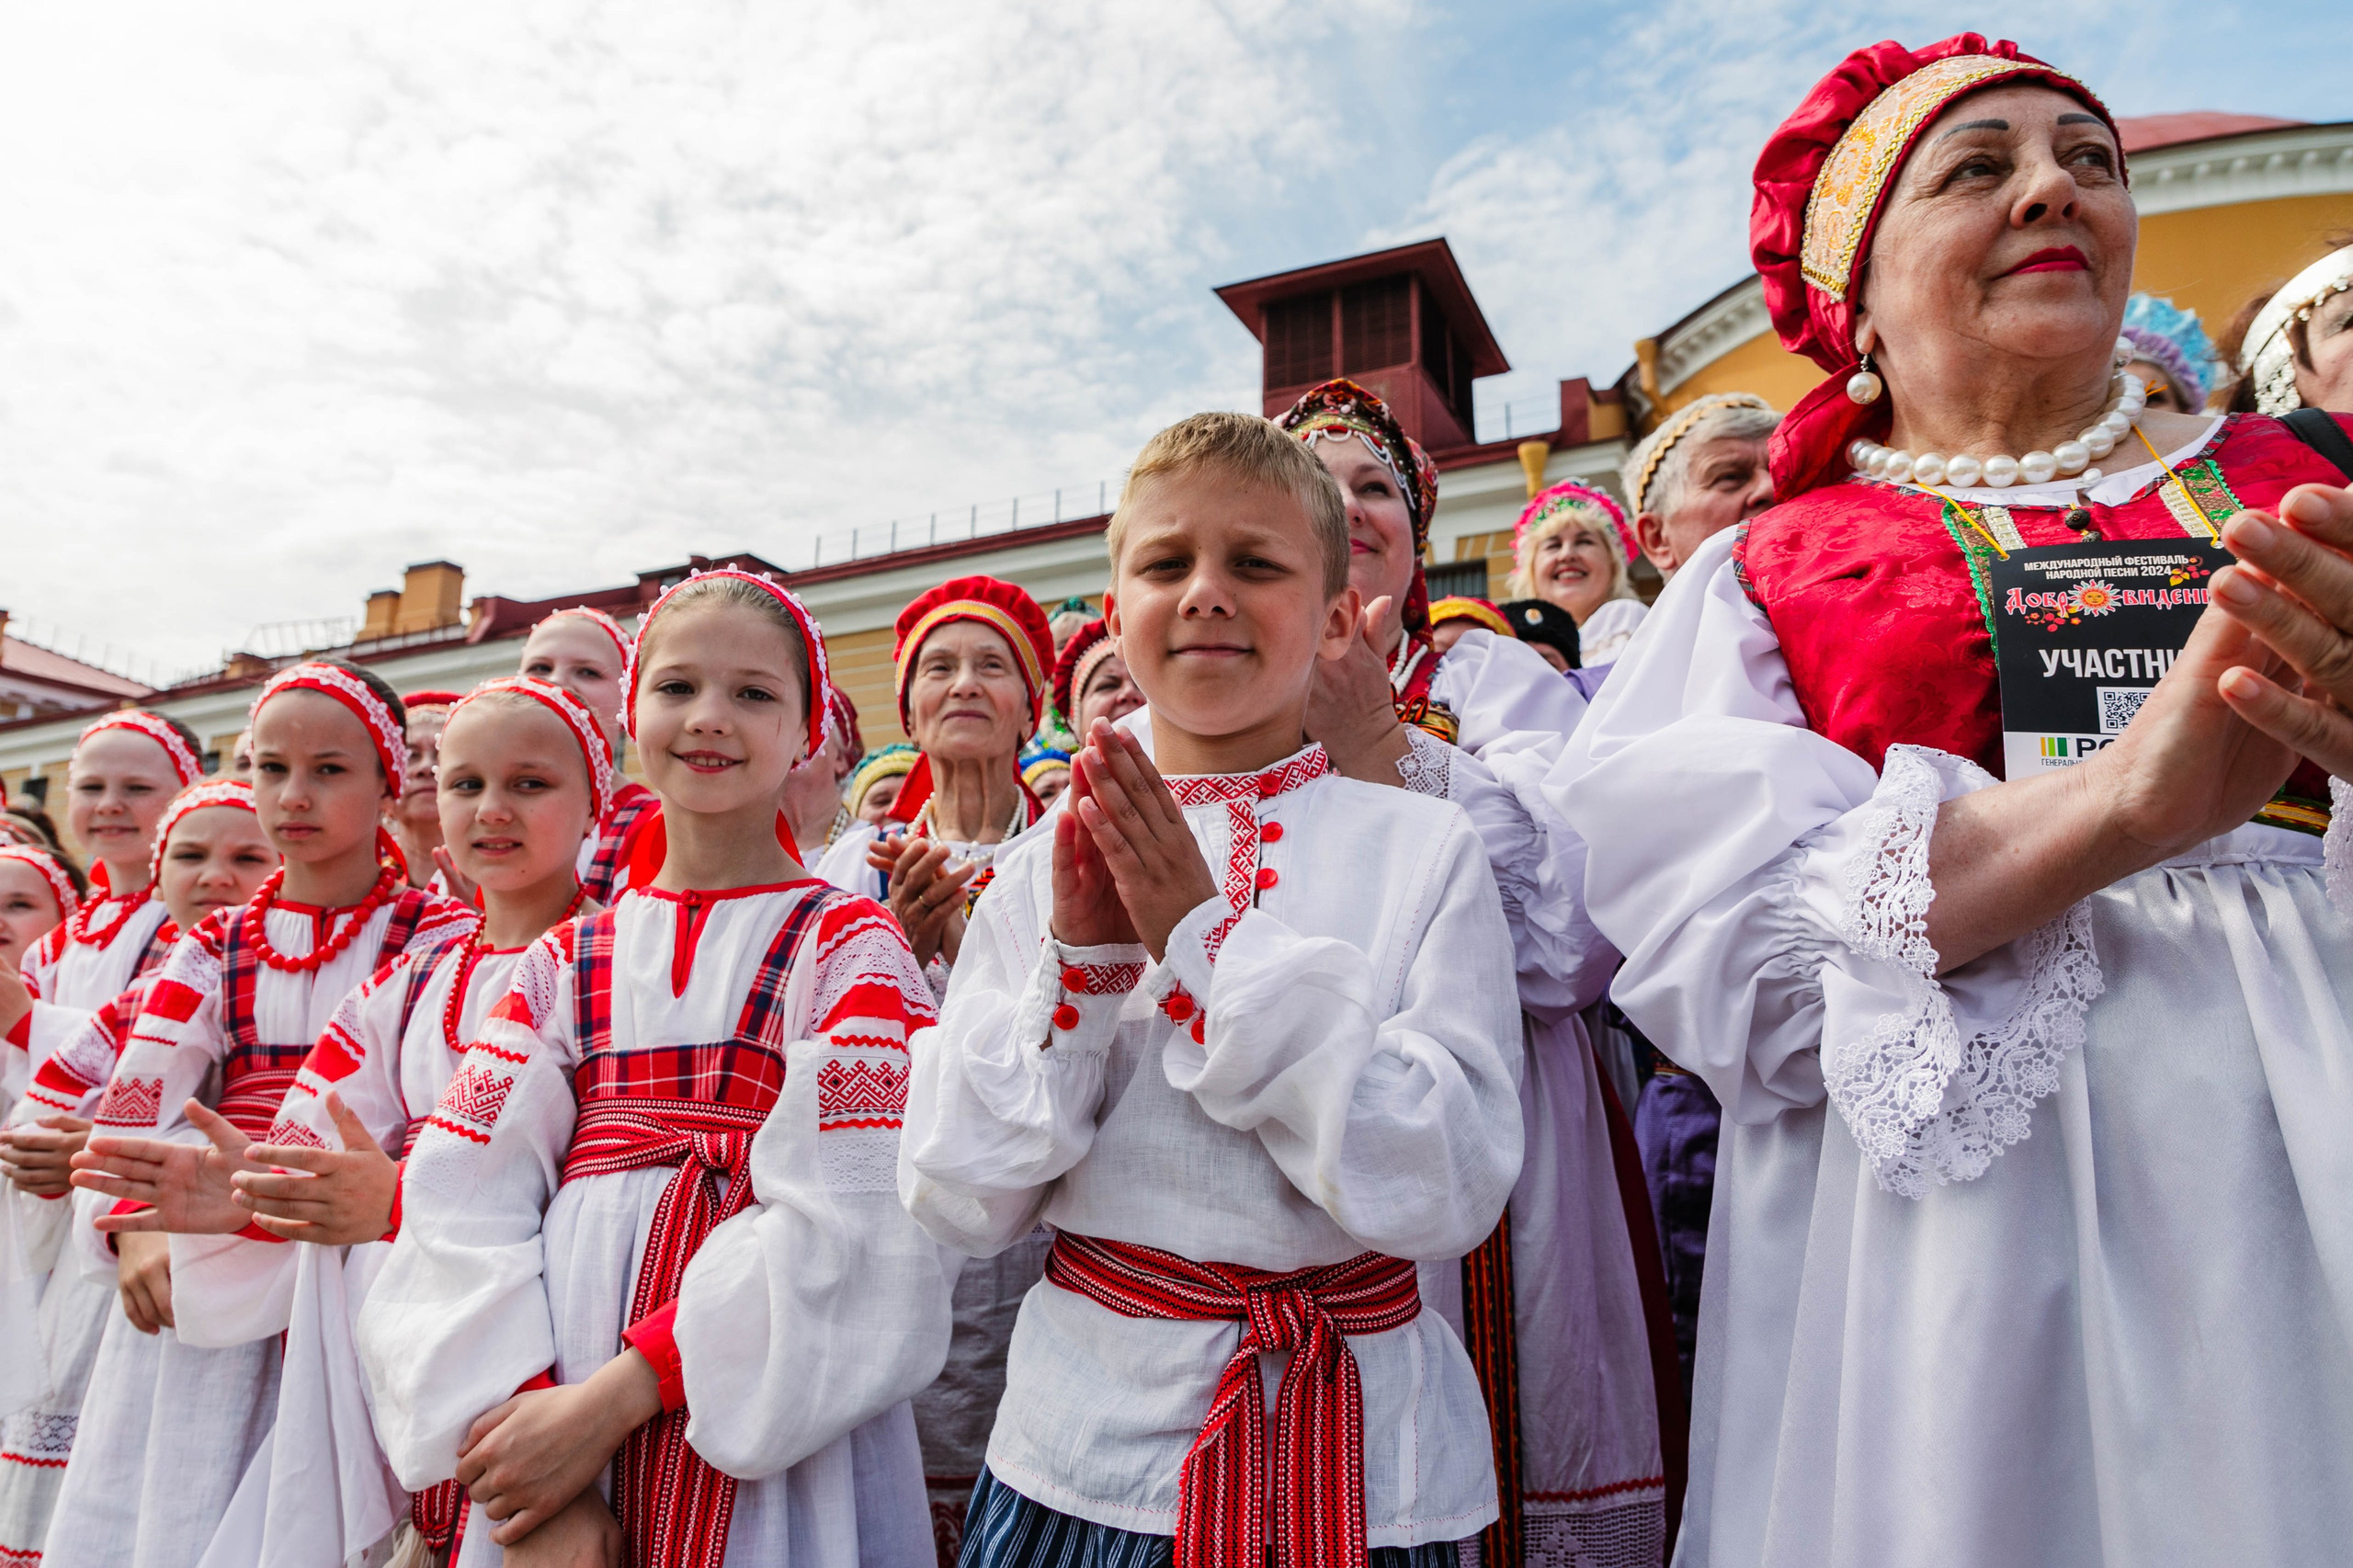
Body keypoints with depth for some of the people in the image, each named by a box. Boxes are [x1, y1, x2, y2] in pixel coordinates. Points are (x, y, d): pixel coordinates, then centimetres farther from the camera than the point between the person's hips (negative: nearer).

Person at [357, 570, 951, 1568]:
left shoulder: (847, 946, -5)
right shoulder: (566, 960, 8)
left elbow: (846, 1222, -15)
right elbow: (464, 1199, -1)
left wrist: (612, 1396, -18)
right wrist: (526, 1409, -15)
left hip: (763, 1414, -3)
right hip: (548, 1394, 3)